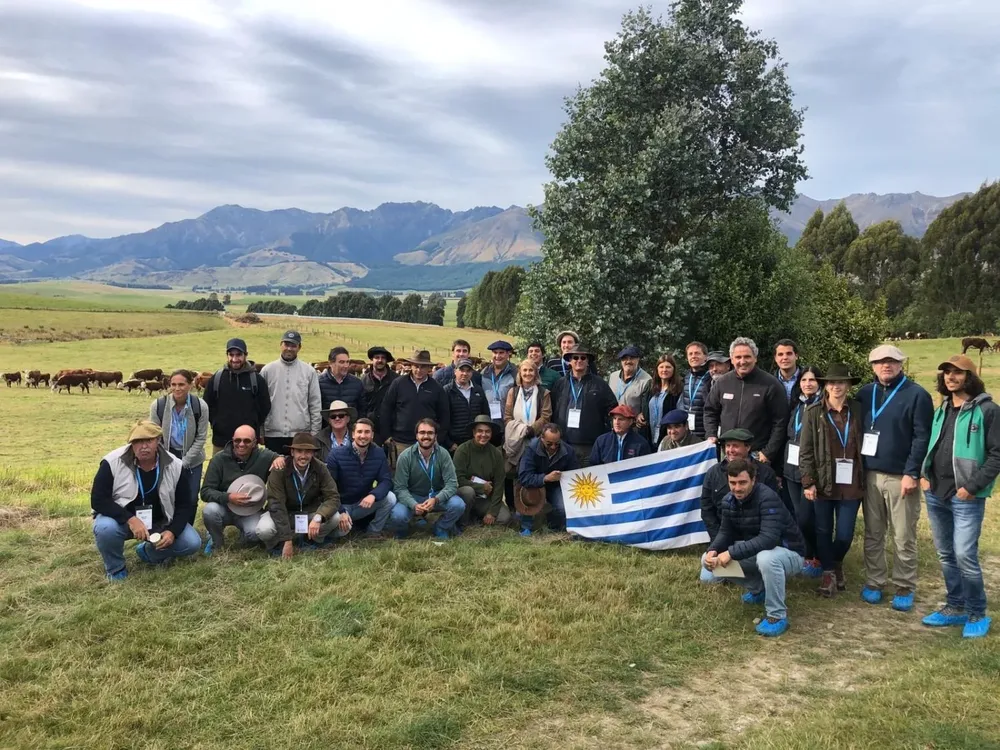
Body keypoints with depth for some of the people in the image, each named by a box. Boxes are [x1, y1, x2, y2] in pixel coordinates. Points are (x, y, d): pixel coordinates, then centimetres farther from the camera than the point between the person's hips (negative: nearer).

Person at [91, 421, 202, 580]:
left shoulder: (175, 466, -12)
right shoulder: (112, 462, -20)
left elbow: (184, 505, -5)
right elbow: (98, 500, -20)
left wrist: (172, 531, -22)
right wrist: (130, 519, -32)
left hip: (159, 523, 2)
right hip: (122, 520, -2)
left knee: (192, 543, -16)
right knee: (105, 528, -36)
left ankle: (149, 551, 15)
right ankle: (115, 568, -4)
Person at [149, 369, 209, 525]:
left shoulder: (200, 406, -15)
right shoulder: (158, 405, -14)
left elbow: (201, 438, -8)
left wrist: (184, 462, -13)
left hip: (191, 461, 0)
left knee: (191, 500, 5)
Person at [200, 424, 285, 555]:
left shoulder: (264, 456, -8)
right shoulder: (219, 459, -8)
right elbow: (205, 491, -10)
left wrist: (281, 459, -25)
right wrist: (228, 498, -29)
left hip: (252, 510, 0)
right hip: (224, 508, 1)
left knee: (267, 531, -31)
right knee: (209, 510, -34)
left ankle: (245, 535, 9)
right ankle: (216, 542, 0)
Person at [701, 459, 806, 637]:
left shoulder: (767, 498, -29)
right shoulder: (729, 500, -5)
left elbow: (769, 539, -39)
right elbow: (725, 532, -1)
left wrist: (732, 553, -40)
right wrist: (712, 551, -22)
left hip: (788, 553, -7)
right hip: (755, 553, 7)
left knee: (766, 559, -42)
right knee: (709, 561, -5)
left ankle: (777, 616, -19)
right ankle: (759, 588, 16)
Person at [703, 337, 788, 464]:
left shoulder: (770, 384, -6)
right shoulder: (722, 382, 6)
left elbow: (780, 422, -6)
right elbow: (710, 411, 18)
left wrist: (768, 453, -9)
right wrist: (711, 436, 5)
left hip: (757, 455, -4)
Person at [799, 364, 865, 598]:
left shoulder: (858, 410, 2)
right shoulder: (813, 412, -1)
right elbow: (806, 450, -2)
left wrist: (865, 480, 0)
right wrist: (808, 482, -8)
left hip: (850, 484, 1)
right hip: (823, 483, 0)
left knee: (845, 535, 4)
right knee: (823, 532, 7)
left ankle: (837, 563, 34)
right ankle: (829, 571, 28)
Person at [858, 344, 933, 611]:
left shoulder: (917, 395, -5)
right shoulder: (865, 393, 10)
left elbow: (922, 437, -9)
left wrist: (911, 473, -14)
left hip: (900, 477, -4)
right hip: (870, 475, 4)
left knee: (903, 537, 4)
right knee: (873, 535, 10)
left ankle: (904, 589, 15)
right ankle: (874, 582, 20)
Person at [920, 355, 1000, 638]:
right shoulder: (942, 409, 13)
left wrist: (972, 487, -16)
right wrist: (924, 474, 7)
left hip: (966, 497, -7)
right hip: (935, 494, 7)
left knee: (965, 555, -9)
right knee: (946, 555, 13)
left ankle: (977, 614, 8)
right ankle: (955, 607, 26)